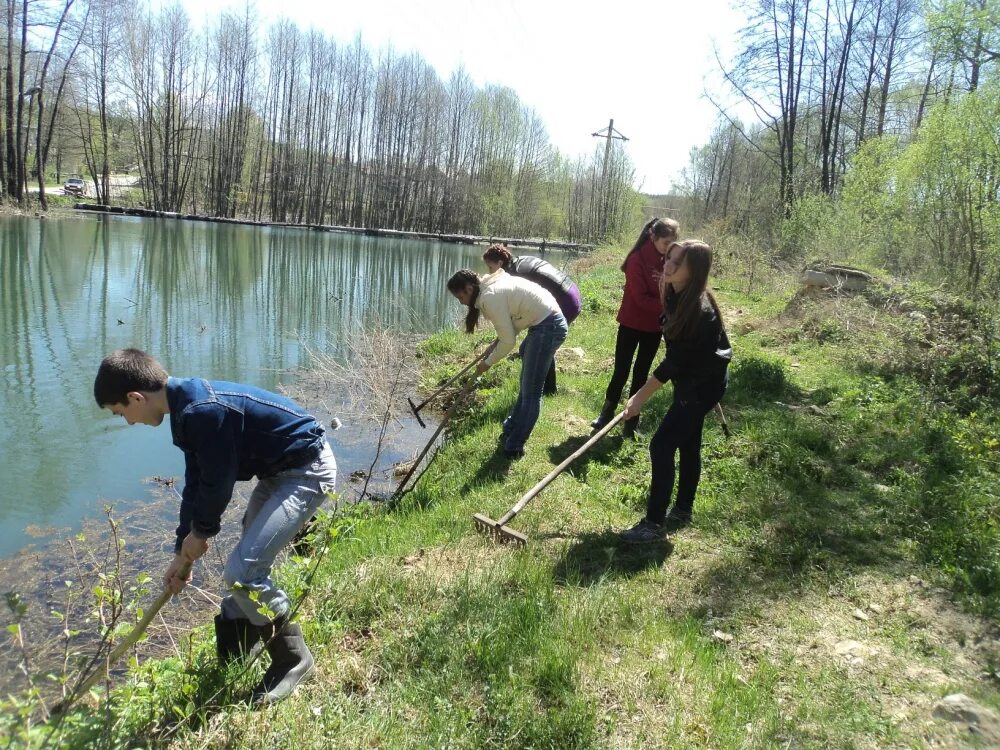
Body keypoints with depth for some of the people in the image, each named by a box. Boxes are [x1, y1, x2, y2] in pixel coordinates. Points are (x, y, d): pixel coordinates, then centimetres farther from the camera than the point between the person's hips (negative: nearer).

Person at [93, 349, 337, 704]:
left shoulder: (203, 411, -27)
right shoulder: (188, 407, 6)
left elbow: (218, 483, -19)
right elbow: (196, 483, 14)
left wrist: (200, 532, 2)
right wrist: (183, 553, 19)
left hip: (306, 471, -10)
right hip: (277, 472, 10)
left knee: (241, 572, -15)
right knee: (247, 565, 19)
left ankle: (293, 658, 5)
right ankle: (228, 663, 37)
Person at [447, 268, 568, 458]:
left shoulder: (490, 298, -20)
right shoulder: (491, 285, 10)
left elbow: (508, 341, -16)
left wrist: (488, 363, -3)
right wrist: (497, 342, 3)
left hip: (548, 328, -10)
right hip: (548, 323, 10)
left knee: (530, 392, -2)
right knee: (526, 386, 21)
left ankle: (514, 447, 6)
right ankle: (511, 430, 35)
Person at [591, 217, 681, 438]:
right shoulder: (638, 259, -16)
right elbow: (640, 298, -20)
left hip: (654, 326, 5)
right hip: (631, 323, -4)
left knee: (641, 373, 11)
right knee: (621, 371, 1)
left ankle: (631, 419, 20)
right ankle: (606, 413, 19)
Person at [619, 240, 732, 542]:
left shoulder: (699, 311, -30)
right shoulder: (676, 295, -4)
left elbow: (675, 361, -25)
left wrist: (641, 397, -18)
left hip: (704, 384, -9)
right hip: (691, 379, 9)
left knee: (662, 446, -10)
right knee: (688, 444, 18)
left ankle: (655, 523, -1)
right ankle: (682, 511, 33)